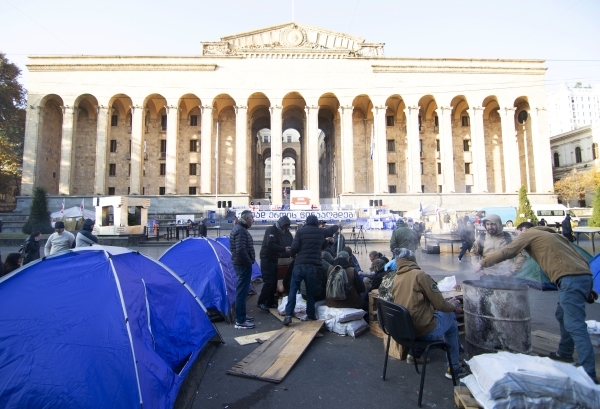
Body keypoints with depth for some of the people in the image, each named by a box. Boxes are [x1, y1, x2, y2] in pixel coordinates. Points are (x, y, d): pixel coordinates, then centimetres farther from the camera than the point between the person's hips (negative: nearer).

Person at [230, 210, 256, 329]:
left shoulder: (239, 228, 13)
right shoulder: (240, 230, -20)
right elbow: (241, 250, -28)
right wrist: (249, 262, -16)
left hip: (241, 263, 11)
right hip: (243, 265, -11)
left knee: (242, 291, 18)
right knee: (241, 291, -3)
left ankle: (241, 316, 30)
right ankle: (240, 322, 5)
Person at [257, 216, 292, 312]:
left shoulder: (285, 232, 13)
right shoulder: (271, 230, -12)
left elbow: (291, 243, 9)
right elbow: (270, 245, -26)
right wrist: (284, 249, -26)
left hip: (276, 259, 8)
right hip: (267, 259, -7)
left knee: (274, 282, 8)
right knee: (269, 282, -11)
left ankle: (270, 301, 20)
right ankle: (261, 302, 2)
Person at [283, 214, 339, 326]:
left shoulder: (300, 231, -1)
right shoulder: (321, 232, 9)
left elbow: (294, 247, -10)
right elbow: (331, 230, 30)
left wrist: (293, 256, 12)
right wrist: (338, 226, 52)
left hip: (300, 264, -2)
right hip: (313, 265, 2)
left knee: (293, 289, 4)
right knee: (311, 291, 13)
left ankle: (288, 315, -3)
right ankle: (311, 315, 19)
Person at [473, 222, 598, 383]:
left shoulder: (528, 234, 5)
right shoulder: (552, 235, 27)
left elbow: (506, 252, -3)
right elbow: (579, 257, 22)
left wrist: (482, 263, 6)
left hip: (571, 279, -9)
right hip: (584, 276, 9)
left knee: (575, 325, -11)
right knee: (562, 316, 23)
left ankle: (589, 376, -12)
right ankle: (565, 353, 36)